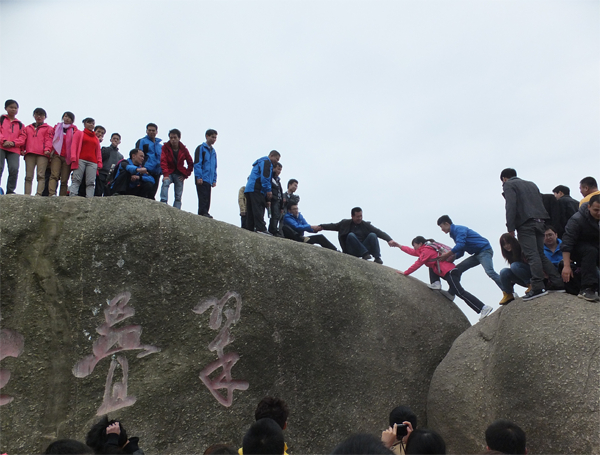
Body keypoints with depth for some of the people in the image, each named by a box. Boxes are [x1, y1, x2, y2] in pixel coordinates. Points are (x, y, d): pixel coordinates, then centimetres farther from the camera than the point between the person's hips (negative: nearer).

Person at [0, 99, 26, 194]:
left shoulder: (20, 124, 21)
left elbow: (22, 137, 11)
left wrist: (13, 143, -7)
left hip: (14, 150, 2)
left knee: (14, 169, -13)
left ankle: (10, 191, -6)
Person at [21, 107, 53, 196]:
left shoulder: (48, 128, 17)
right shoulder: (28, 128, 29)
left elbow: (49, 140, 4)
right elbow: (24, 139, 21)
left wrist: (47, 149, -13)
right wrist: (22, 149, 5)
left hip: (42, 154, -3)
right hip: (29, 154, 4)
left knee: (41, 175, -13)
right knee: (28, 176, -4)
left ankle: (39, 194, -21)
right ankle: (27, 195, -10)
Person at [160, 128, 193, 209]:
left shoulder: (183, 149, 2)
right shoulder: (165, 147, -2)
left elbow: (191, 164, 8)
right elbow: (163, 161, -12)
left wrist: (186, 175, -2)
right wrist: (165, 174, -25)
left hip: (179, 174, 1)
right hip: (169, 173, -1)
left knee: (178, 196, -5)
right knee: (165, 182, -33)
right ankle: (163, 203, -43)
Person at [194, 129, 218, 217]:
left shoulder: (213, 151, 21)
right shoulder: (201, 148, 0)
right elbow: (197, 163, -8)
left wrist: (214, 180, 16)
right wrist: (198, 176, -16)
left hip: (209, 180, 7)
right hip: (202, 179, -7)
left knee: (207, 199, 5)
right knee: (203, 197, -14)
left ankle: (205, 213, 8)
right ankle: (203, 213, -17)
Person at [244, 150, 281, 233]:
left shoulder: (260, 162, 31)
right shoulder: (266, 162, 0)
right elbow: (265, 176, -15)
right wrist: (268, 190, -16)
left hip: (248, 189, 10)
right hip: (256, 189, -10)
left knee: (250, 212, 5)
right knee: (258, 210, -17)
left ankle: (249, 229, 3)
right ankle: (261, 229, -25)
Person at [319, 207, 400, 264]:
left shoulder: (365, 225, 9)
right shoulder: (345, 223, 10)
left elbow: (378, 232, -1)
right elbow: (333, 226, 6)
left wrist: (389, 240, -17)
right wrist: (321, 227, -13)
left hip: (364, 248, 1)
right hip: (352, 251, -1)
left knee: (372, 235, -21)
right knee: (351, 235, -27)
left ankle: (377, 257, -26)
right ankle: (365, 254, -32)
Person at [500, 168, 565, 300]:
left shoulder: (508, 185, 4)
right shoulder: (531, 184, 27)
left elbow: (511, 206, -10)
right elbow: (540, 203, 21)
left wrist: (510, 228, -12)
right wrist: (541, 221, 17)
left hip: (525, 223, -7)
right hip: (540, 222, 7)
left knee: (532, 255, -12)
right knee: (540, 254, 12)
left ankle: (538, 287, -18)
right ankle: (557, 283, 9)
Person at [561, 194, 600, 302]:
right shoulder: (577, 220, -21)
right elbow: (567, 243, -24)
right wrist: (566, 266, -30)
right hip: (577, 248, -5)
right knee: (591, 251, -34)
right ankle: (587, 288, -37)